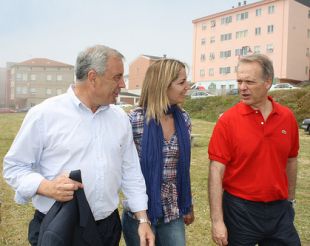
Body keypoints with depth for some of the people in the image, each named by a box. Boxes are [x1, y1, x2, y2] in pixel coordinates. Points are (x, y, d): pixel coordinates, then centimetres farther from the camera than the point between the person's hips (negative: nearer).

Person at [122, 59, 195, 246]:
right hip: (140, 211, -4)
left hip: (174, 212, 4)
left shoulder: (184, 119, 1)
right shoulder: (136, 120, -15)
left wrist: (188, 205, 13)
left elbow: (184, 168, 9)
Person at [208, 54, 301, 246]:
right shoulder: (228, 121, -13)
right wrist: (217, 220, -16)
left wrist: (290, 200, 17)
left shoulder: (288, 117, -2)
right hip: (240, 210, -3)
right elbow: (217, 170, -14)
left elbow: (291, 161, 10)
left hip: (280, 210, 4)